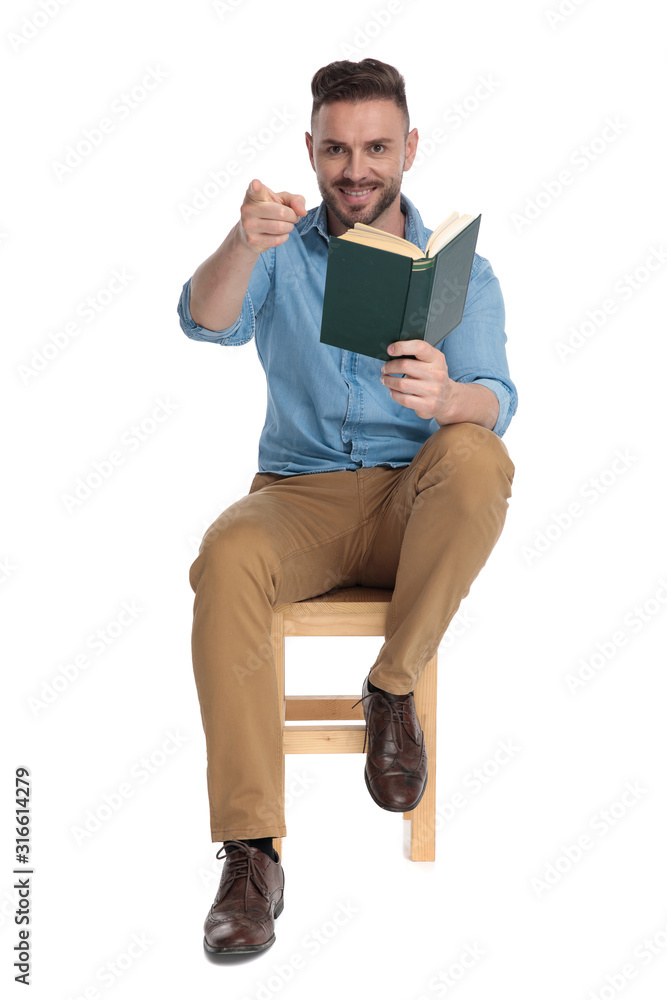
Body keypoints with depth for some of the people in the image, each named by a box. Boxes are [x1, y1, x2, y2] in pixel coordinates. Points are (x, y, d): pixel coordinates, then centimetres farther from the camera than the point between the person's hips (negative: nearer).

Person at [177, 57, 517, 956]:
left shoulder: (460, 269, 5)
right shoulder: (279, 254, 7)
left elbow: (496, 400, -11)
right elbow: (207, 322, -14)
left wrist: (448, 396, -37)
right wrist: (243, 243, -37)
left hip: (418, 505, 0)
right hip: (300, 495, 0)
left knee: (477, 458, -34)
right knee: (226, 561, -33)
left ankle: (393, 689, -14)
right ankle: (250, 851, -30)